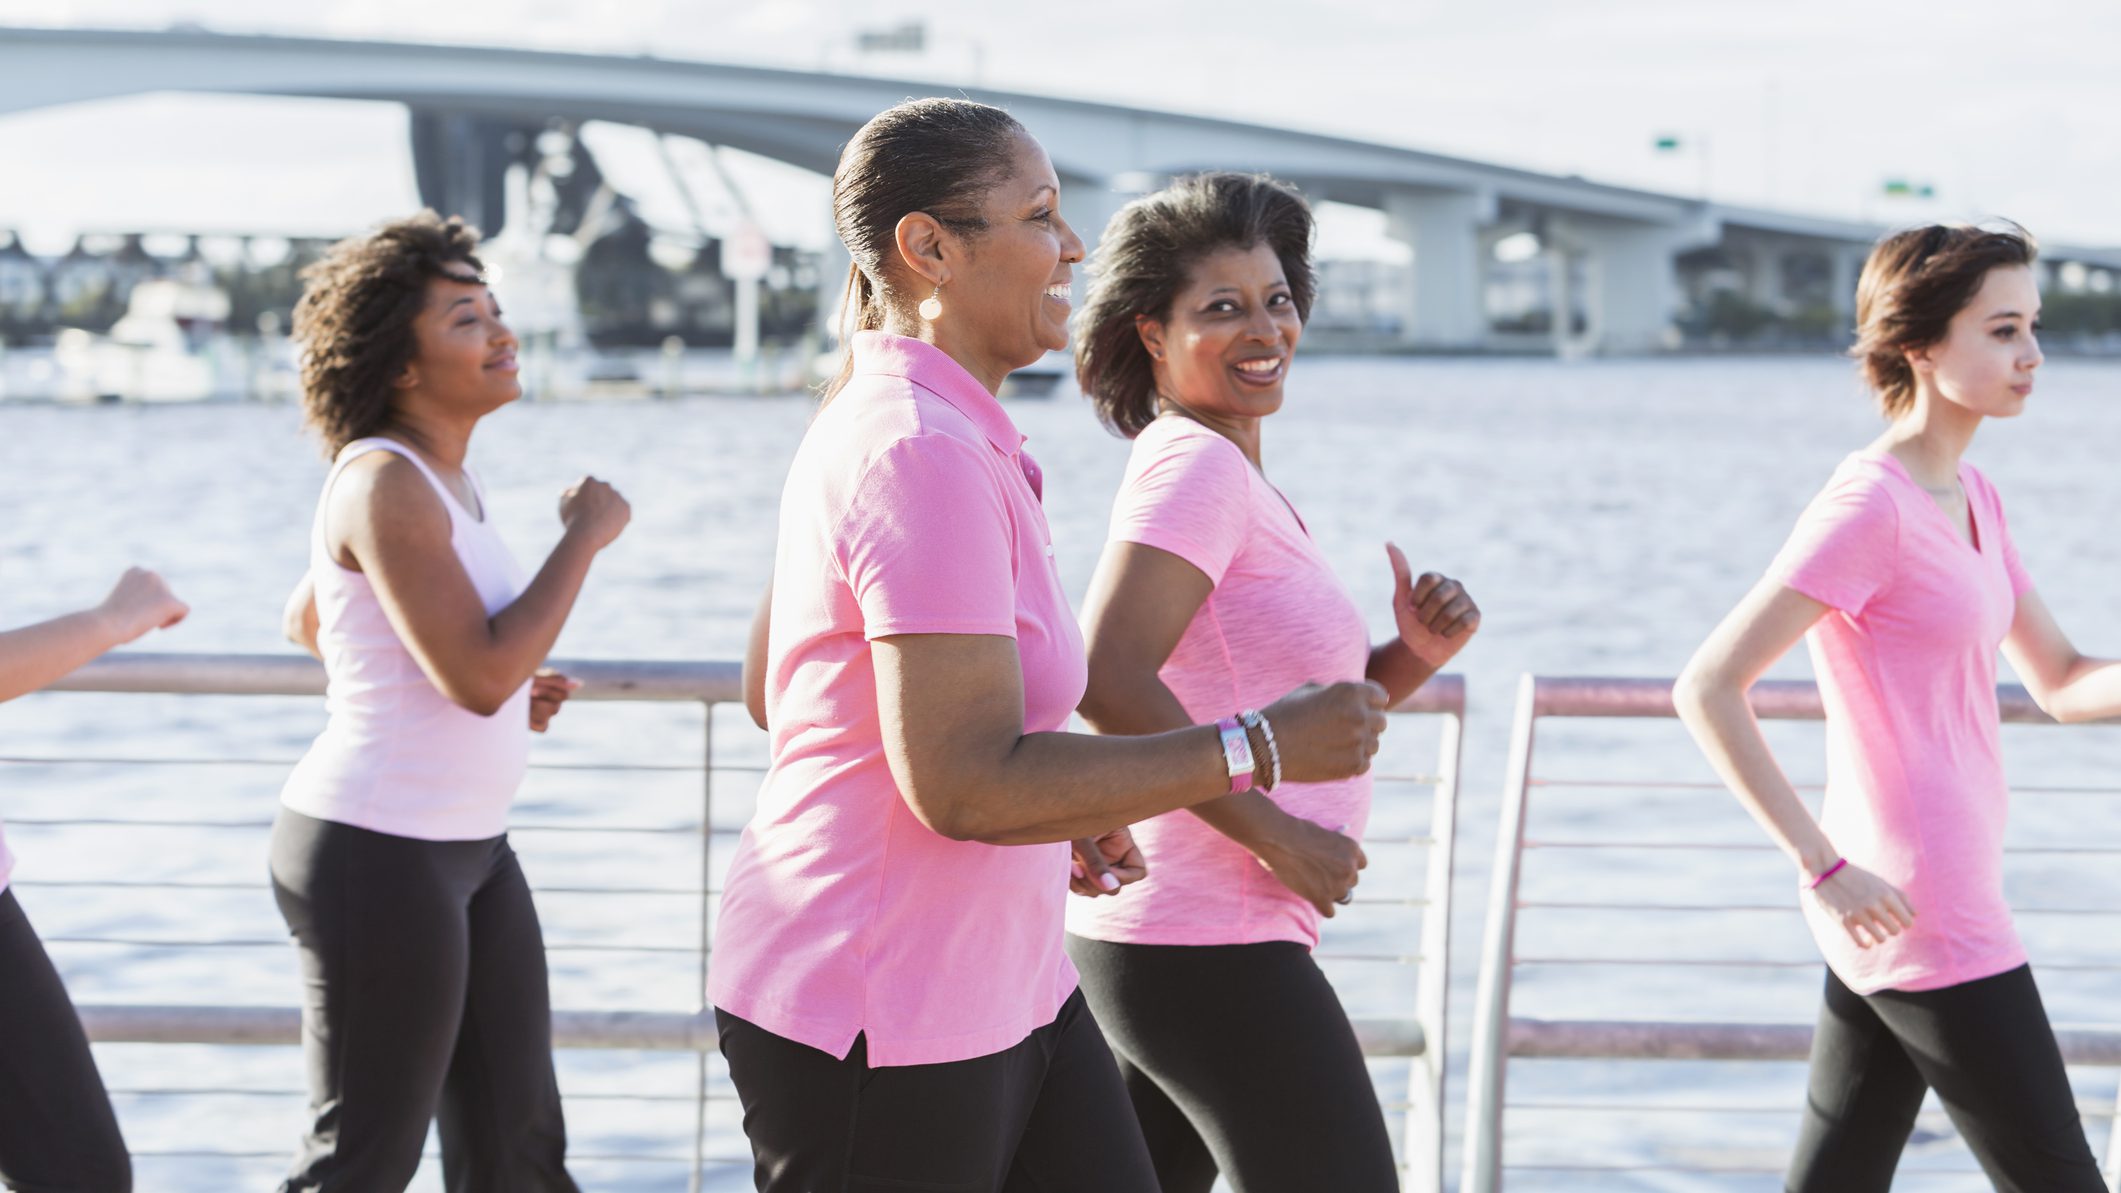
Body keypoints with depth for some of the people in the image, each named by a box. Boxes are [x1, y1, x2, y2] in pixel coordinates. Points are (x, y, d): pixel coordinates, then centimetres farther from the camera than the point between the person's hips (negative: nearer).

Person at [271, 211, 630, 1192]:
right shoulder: (385, 482, -19)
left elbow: (307, 619, 23)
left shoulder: (438, 476, 9)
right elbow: (481, 675, -26)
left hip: (465, 849, 10)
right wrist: (586, 534, -15)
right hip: (375, 852, -10)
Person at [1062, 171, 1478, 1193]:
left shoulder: (1236, 480, 17)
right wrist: (1275, 837, -20)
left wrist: (1416, 656, 2)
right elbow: (1107, 681, -25)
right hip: (1211, 951, -9)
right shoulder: (1193, 465, -12)